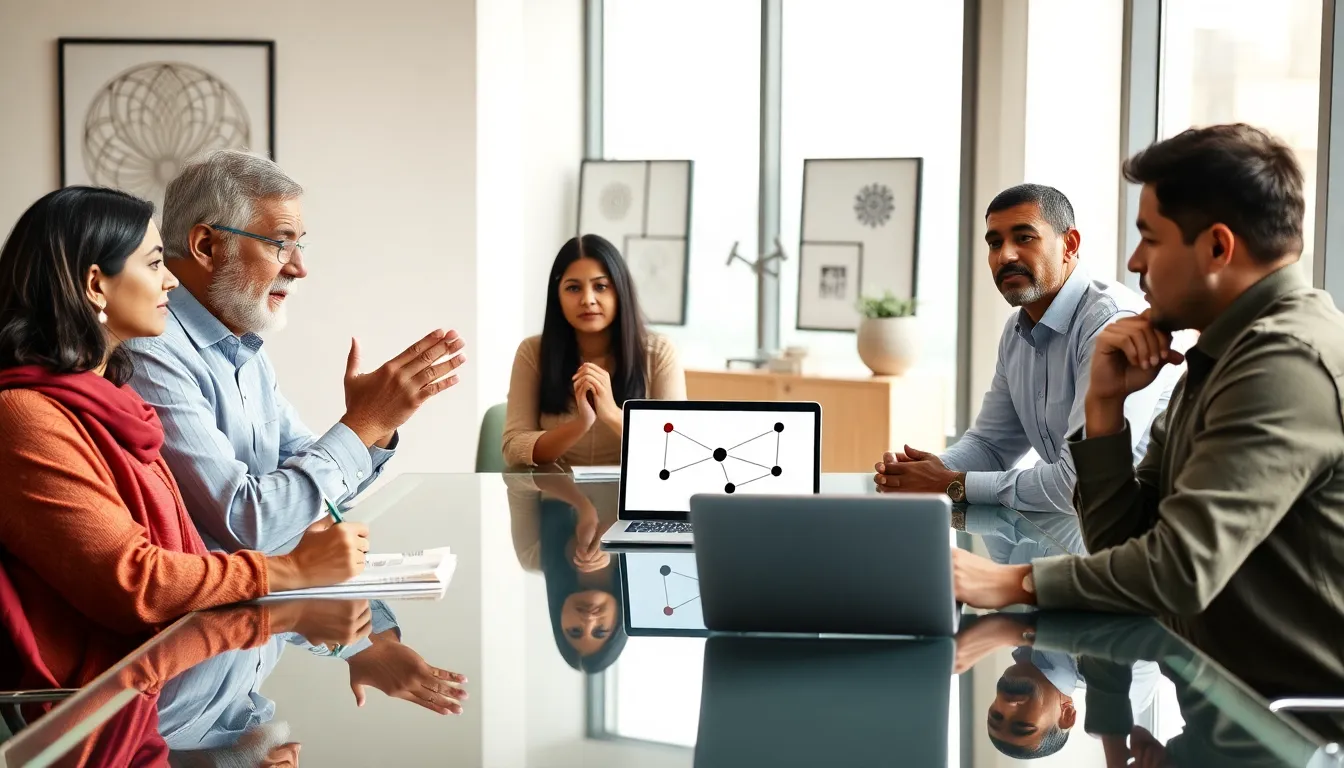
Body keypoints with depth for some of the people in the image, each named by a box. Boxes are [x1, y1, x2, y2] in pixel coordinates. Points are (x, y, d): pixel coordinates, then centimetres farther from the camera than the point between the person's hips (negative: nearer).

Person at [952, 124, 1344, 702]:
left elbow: (1183, 568, -26)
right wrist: (1106, 403, -1)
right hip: (1233, 700, 8)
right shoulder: (1220, 357, 12)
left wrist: (1015, 582, -16)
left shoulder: (1291, 360, -18)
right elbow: (1120, 541, 11)